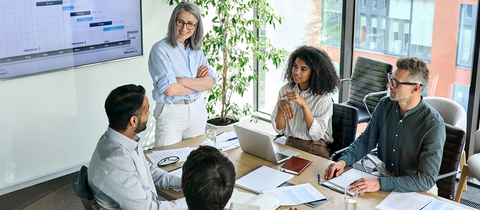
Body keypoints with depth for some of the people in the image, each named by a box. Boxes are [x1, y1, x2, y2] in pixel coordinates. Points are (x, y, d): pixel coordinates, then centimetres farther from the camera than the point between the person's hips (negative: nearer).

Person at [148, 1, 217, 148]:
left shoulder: (196, 50, 7)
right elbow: (169, 90, -20)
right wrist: (197, 82, -8)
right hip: (171, 112, -5)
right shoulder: (160, 49, -11)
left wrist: (182, 80, -17)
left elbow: (210, 83, -4)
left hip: (197, 110, 5)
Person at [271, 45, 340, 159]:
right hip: (289, 145, 4)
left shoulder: (324, 98, -8)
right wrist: (280, 105, -18)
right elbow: (279, 129, 1)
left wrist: (304, 104, -24)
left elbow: (317, 134, -15)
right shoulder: (285, 90, 4)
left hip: (315, 150, -4)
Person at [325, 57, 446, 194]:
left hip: (416, 190, -5)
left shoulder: (433, 125, -21)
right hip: (385, 176, 5)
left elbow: (427, 179, -24)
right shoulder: (385, 105, -3)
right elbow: (366, 140, 11)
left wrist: (381, 184, -34)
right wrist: (343, 161, -8)